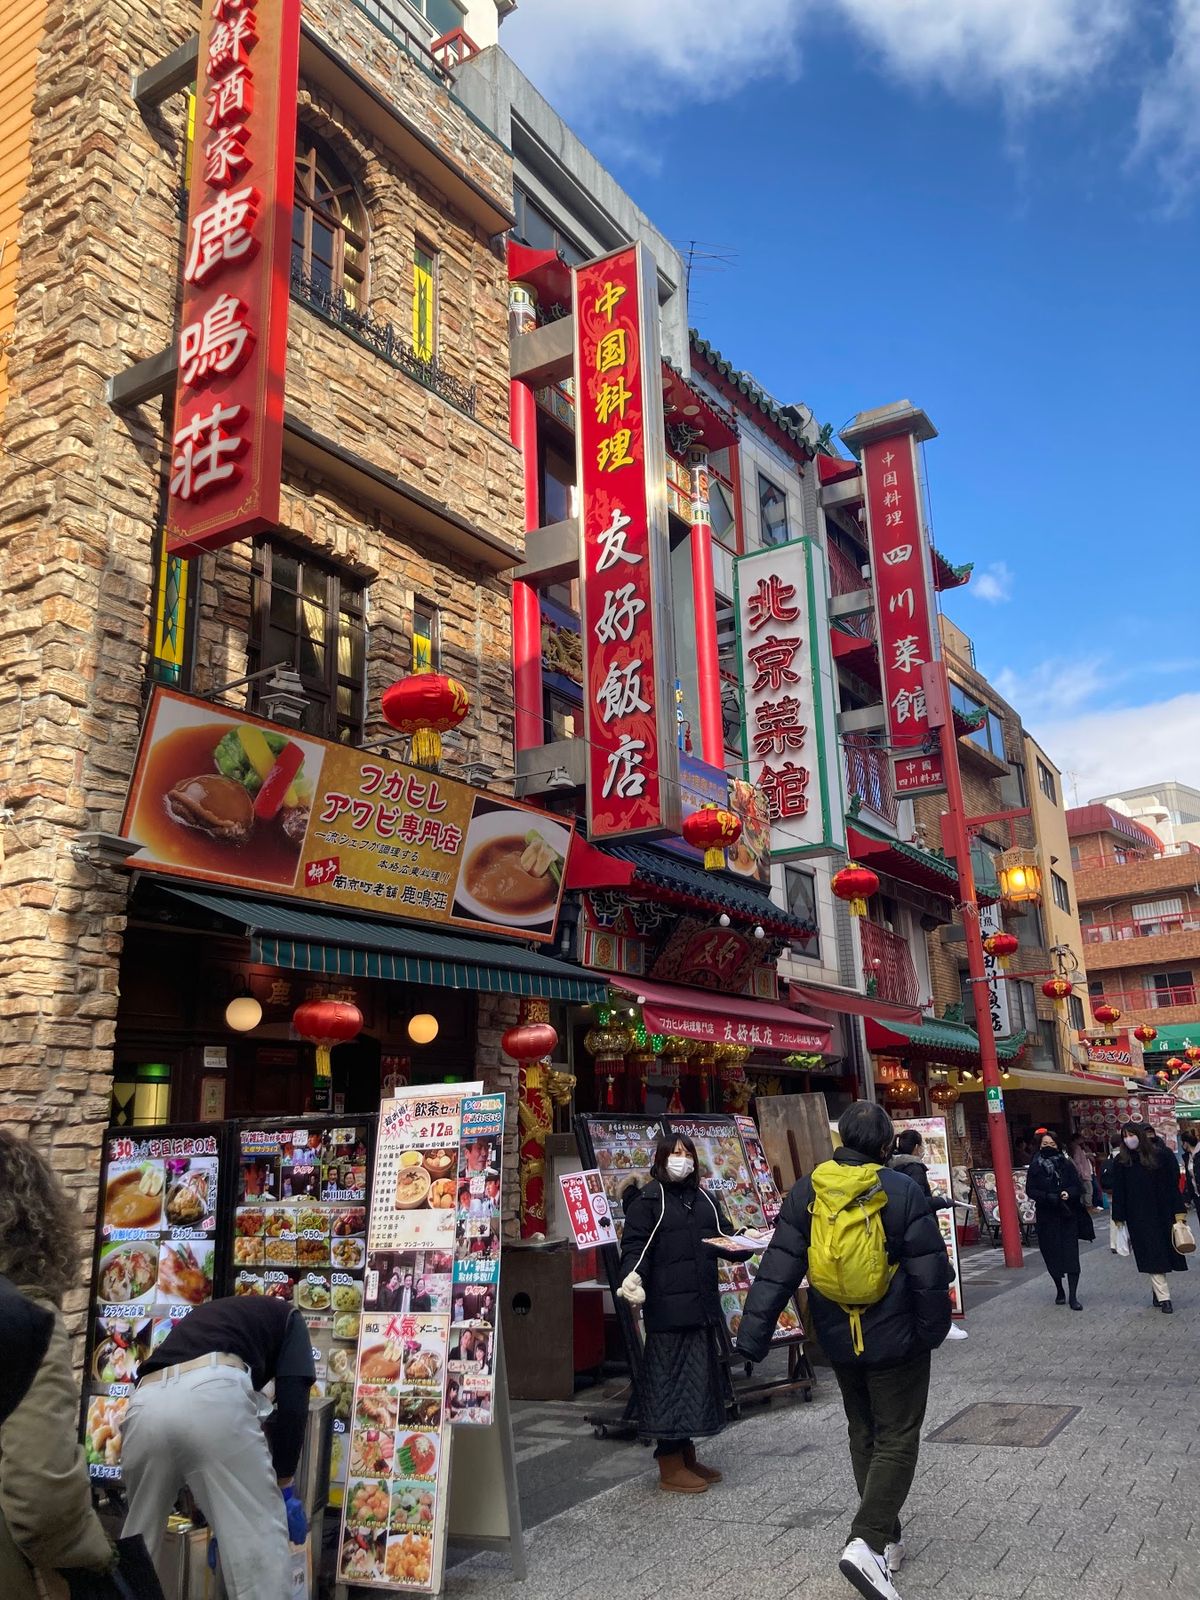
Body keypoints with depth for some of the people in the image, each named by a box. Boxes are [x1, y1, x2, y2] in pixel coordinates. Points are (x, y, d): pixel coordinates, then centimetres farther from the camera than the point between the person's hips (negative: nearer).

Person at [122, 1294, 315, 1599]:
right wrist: (285, 1488, 17)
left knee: (137, 1543, 27)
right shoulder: (285, 1316, 30)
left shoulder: (203, 1315, 43)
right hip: (212, 1393, -5)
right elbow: (292, 1401, 11)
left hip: (147, 1403, 6)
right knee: (260, 1542, 5)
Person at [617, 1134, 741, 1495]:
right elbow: (634, 1245, -11)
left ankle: (686, 1453, 26)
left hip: (702, 1304, 7)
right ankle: (669, 1464, 9)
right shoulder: (647, 1200, -4)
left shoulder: (704, 1199, 16)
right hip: (667, 1306, -7)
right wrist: (632, 1276, -28)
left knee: (700, 1376, 13)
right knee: (669, 1376, -2)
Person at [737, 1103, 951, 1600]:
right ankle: (866, 1542, -9)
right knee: (897, 1439, 5)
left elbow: (776, 1271, -6)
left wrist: (753, 1336, -5)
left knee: (864, 1434, 20)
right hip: (895, 1340, -4)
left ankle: (887, 1542, 29)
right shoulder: (902, 1191, -16)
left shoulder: (806, 1191, -5)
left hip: (838, 1340, 4)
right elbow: (930, 1275, -11)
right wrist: (933, 1330, 3)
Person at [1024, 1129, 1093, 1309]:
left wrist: (1068, 1193, -19)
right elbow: (1030, 1190, -4)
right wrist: (1048, 1197, -20)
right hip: (1046, 1218, 0)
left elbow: (1078, 1186, 2)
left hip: (1068, 1215, 0)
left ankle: (1073, 1296, -5)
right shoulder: (1035, 1167, 1)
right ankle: (1059, 1291, 24)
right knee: (1052, 1255, 5)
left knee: (1071, 1254, -7)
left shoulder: (1066, 1165, 3)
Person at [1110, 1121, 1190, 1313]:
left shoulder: (1161, 1155, -2)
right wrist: (1119, 1217, -2)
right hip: (1138, 1217, 0)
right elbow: (1118, 1193, 1)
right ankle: (1163, 1297, -2)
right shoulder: (1121, 1162, 0)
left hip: (1162, 1214, 1)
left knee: (1164, 1252, 5)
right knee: (1152, 1256, -4)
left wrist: (1179, 1211, -6)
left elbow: (1173, 1186, -1)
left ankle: (1157, 1292, 20)